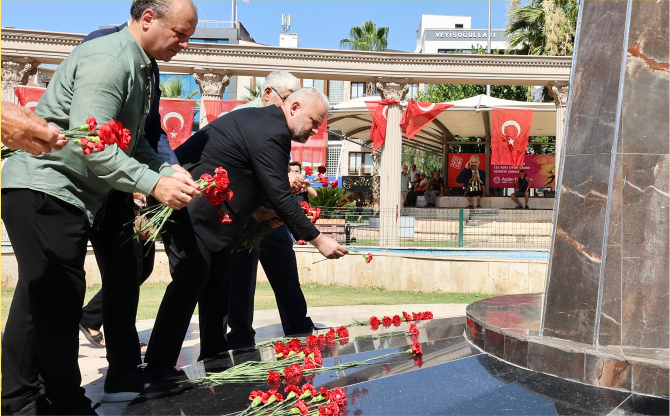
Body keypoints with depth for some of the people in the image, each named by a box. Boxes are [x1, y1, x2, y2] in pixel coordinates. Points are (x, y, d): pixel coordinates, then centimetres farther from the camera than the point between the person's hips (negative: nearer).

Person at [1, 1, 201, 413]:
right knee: (59, 298, -5)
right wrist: (153, 184, -27)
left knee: (40, 297, 14)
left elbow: (134, 142, 14)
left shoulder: (140, 65, 12)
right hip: (44, 189, -10)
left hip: (77, 193, 10)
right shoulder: (108, 59, -19)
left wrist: (169, 171, -1)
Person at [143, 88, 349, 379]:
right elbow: (280, 196, -23)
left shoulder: (260, 120, 11)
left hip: (207, 210, 11)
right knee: (192, 279, -11)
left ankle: (214, 357, 19)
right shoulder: (271, 134, -21)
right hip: (188, 208, -11)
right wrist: (318, 240, -17)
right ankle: (158, 367, -2)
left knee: (218, 278, 11)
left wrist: (256, 211, 8)